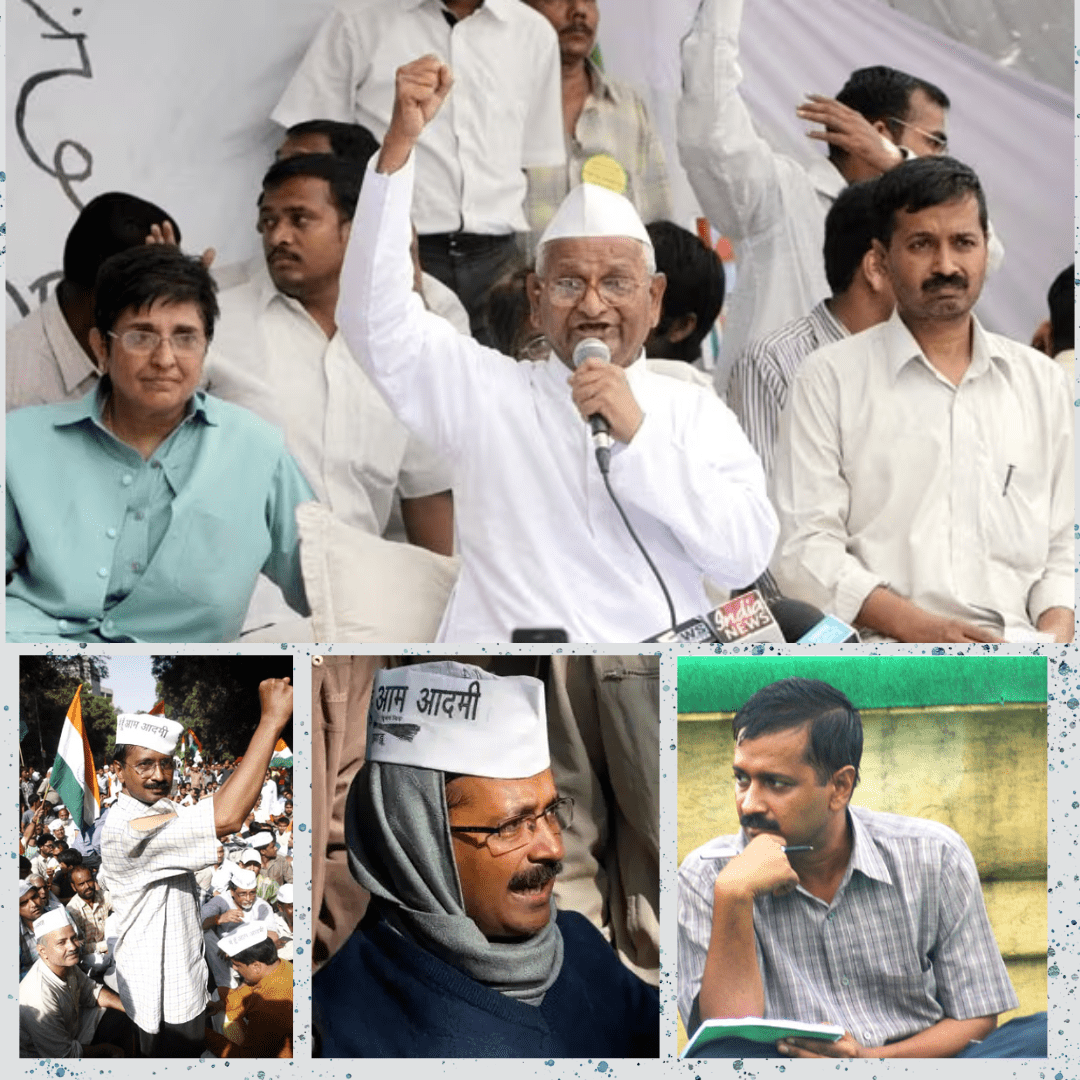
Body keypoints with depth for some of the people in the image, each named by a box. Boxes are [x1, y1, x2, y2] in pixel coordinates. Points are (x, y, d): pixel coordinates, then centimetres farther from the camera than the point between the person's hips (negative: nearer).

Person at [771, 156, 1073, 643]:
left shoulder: (1041, 380, 18)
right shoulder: (829, 379, 7)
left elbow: (1064, 545, 17)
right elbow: (802, 549, -1)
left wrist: (1055, 632, -3)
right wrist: (920, 628, -13)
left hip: (1017, 642, 3)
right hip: (883, 649, -3)